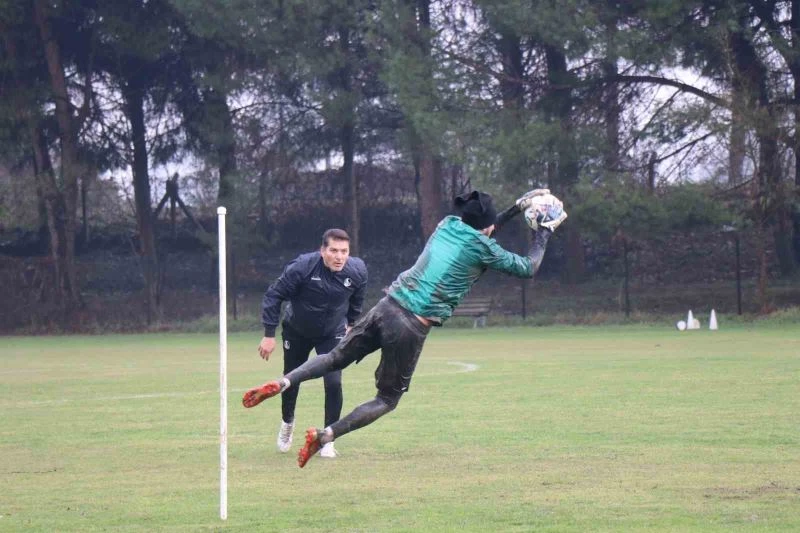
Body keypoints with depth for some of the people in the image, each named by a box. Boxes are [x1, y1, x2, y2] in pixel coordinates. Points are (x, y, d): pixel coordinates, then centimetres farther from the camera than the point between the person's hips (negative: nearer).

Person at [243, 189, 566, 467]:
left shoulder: (447, 225, 15)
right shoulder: (483, 248, -2)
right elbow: (528, 268, 10)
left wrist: (515, 210, 40)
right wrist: (543, 234, 23)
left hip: (388, 306, 5)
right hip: (412, 327, -5)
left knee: (337, 358, 16)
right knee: (388, 399, 7)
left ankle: (282, 383, -7)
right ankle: (324, 436, -7)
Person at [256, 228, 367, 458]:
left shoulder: (357, 271, -21)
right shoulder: (302, 267, -32)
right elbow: (274, 295, -21)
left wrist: (351, 323, 12)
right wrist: (269, 334, -21)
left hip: (332, 334, 1)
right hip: (297, 333, -1)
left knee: (333, 383, -15)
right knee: (291, 381, 14)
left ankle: (328, 440, 2)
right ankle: (287, 422, 45)